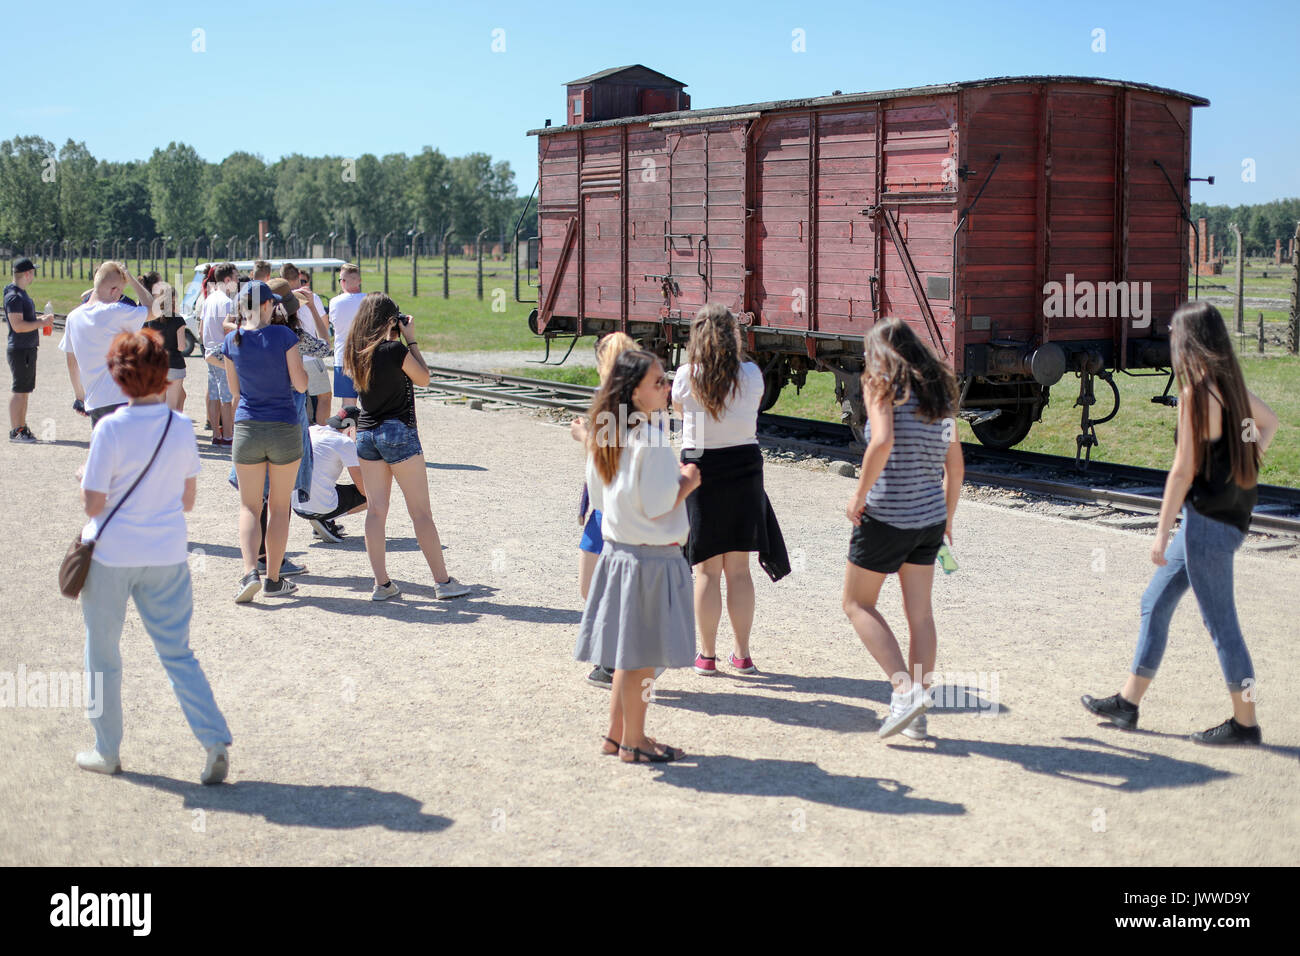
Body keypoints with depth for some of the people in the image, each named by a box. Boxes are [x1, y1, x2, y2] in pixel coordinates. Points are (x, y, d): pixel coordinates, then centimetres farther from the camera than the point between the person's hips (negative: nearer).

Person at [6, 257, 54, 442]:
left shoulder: (22, 294, 15)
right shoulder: (14, 296, -17)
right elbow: (17, 326, -23)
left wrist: (41, 318, 13)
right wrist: (41, 323, -16)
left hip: (29, 348, 10)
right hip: (20, 350, -10)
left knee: (24, 390, 14)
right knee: (19, 391, -6)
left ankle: (22, 428, 21)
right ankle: (15, 431, -1)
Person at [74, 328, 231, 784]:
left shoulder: (111, 430, -15)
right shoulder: (182, 427, -2)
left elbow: (93, 504, -13)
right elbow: (188, 500, 5)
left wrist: (86, 479, 6)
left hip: (112, 554, -3)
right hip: (167, 554, 3)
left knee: (103, 654, 14)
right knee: (177, 652, 9)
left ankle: (107, 751, 23)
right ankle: (216, 742, -4)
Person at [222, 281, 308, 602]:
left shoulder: (232, 341, 0)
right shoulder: (283, 335, -9)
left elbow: (235, 391, 10)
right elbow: (301, 384, -8)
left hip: (247, 428, 2)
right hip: (285, 429, -2)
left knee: (249, 506, 10)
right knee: (279, 506, 11)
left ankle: (250, 572, -9)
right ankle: (273, 579, 16)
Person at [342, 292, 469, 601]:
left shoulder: (356, 352, 2)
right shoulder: (395, 350, -16)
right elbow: (423, 378, -3)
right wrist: (410, 339, 0)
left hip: (366, 434, 6)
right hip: (398, 433, -6)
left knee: (375, 509, 8)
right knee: (421, 511, 1)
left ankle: (382, 584, 8)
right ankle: (443, 582, 6)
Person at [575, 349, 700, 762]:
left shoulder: (605, 436, 6)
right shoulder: (651, 440, -20)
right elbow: (657, 505, -21)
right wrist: (687, 482, -3)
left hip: (617, 551, 9)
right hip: (651, 557, -9)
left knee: (629, 652, 18)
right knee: (642, 656, 2)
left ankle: (616, 733, 26)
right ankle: (633, 742, 11)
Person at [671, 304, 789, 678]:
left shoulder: (686, 376, -9)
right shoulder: (752, 375, -6)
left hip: (701, 468, -1)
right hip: (744, 468, 1)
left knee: (707, 570, 6)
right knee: (738, 569, 10)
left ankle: (707, 655, 11)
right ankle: (742, 654, 16)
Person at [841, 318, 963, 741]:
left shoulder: (881, 384, -7)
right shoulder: (938, 390, 11)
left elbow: (882, 441, -24)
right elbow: (955, 465, 11)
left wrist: (859, 494, -14)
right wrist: (947, 518, 20)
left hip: (887, 514, -6)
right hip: (930, 515, 6)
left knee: (858, 603, 9)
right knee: (920, 612, 12)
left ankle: (907, 689, -6)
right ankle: (917, 714, 15)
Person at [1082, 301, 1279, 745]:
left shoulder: (1196, 392, -19)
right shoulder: (1231, 383, 8)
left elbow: (1184, 470, -19)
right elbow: (1269, 422, 25)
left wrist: (1162, 533, -15)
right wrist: (1244, 469, 20)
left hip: (1208, 520, -10)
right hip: (1230, 512, 10)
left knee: (1220, 622, 0)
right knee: (1155, 603, 16)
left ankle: (1245, 723, 10)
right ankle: (1128, 702, 23)